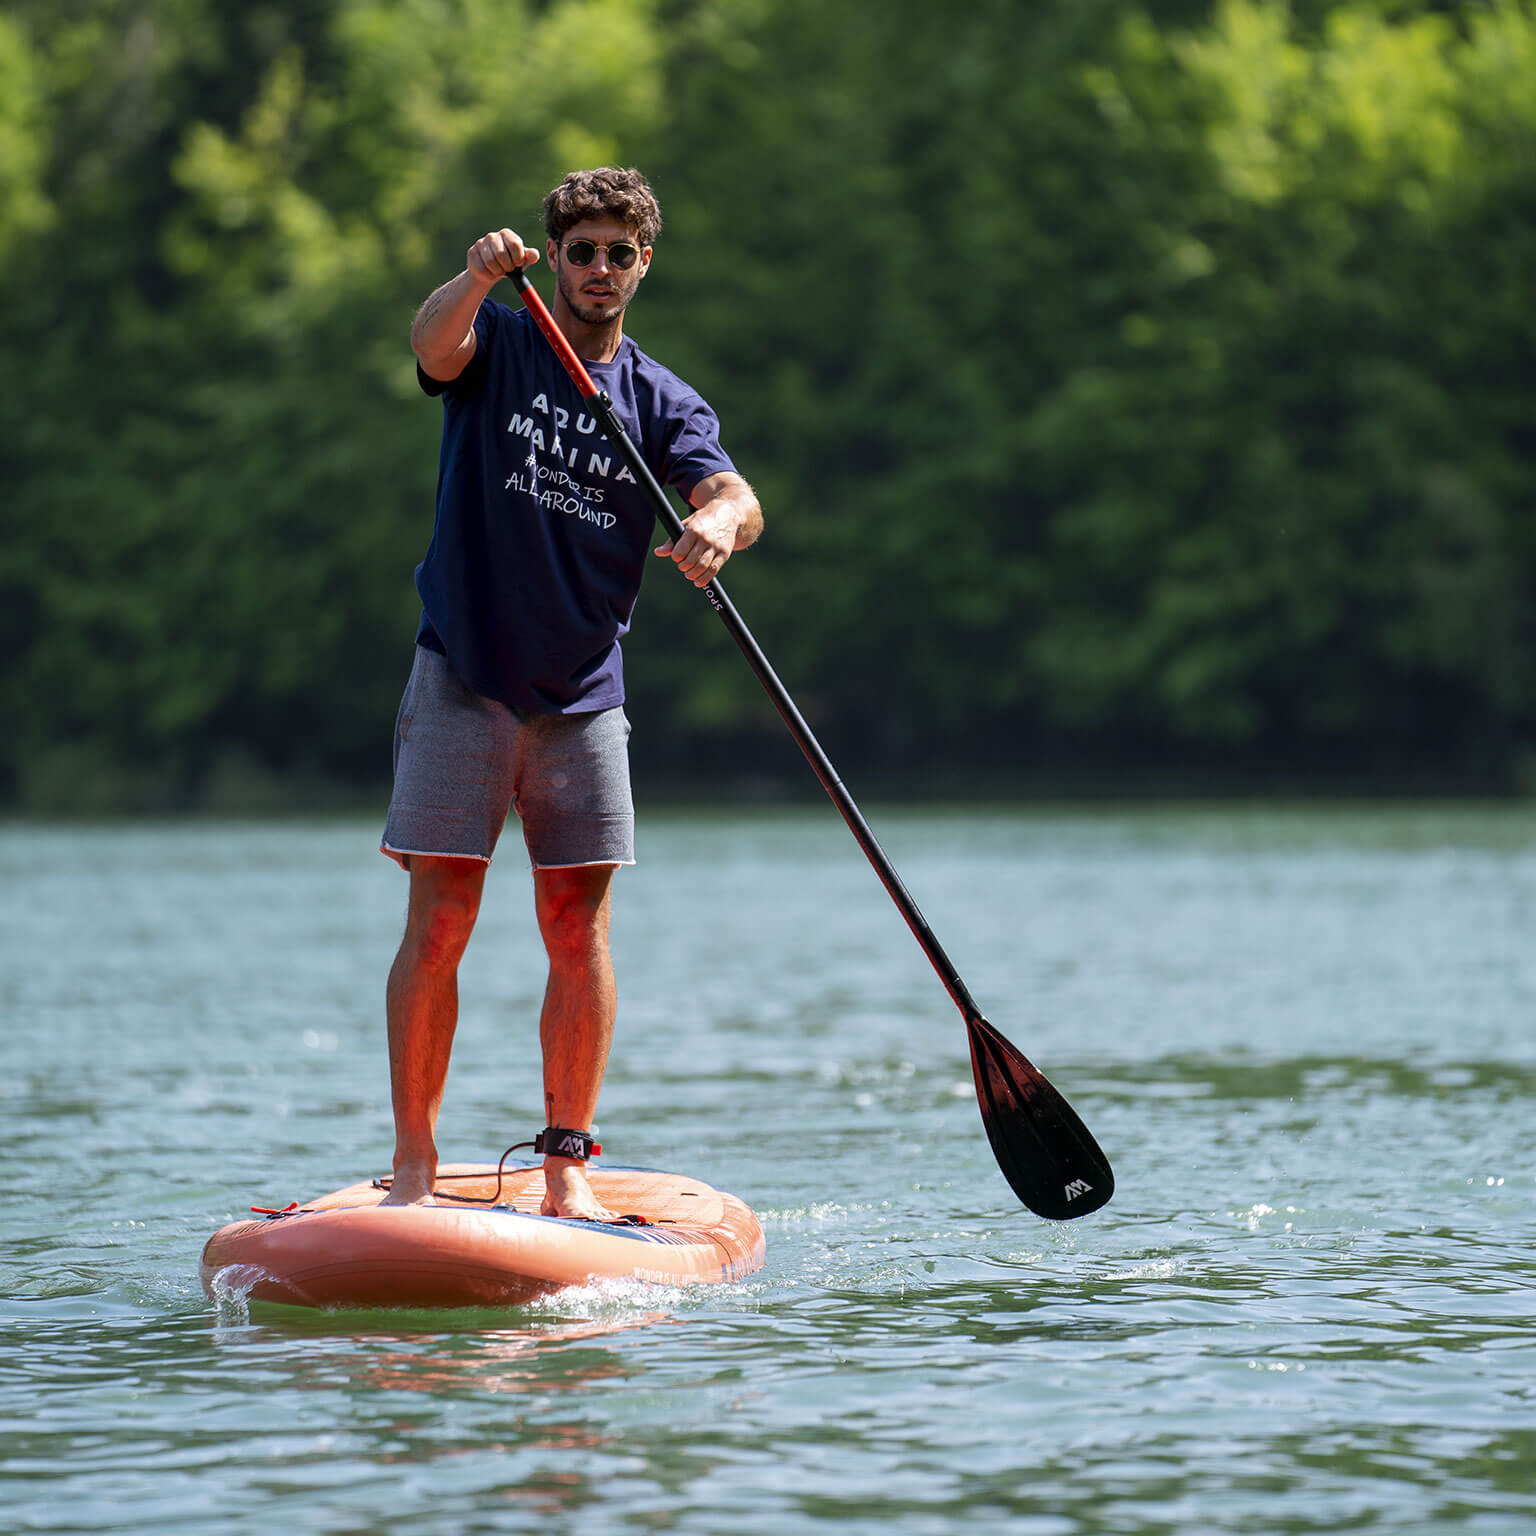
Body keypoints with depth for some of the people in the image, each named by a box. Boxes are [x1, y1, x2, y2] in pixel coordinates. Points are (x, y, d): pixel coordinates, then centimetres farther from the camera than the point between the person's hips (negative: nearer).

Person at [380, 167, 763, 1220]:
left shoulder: (662, 402, 8)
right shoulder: (498, 344, 3)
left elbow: (737, 499, -10)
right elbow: (434, 344, -22)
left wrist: (717, 521, -35)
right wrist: (481, 276, -43)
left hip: (584, 696, 3)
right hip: (464, 680, -3)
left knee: (579, 930, 1)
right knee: (439, 923, -6)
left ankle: (568, 1163, 9)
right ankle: (414, 1165, -2)